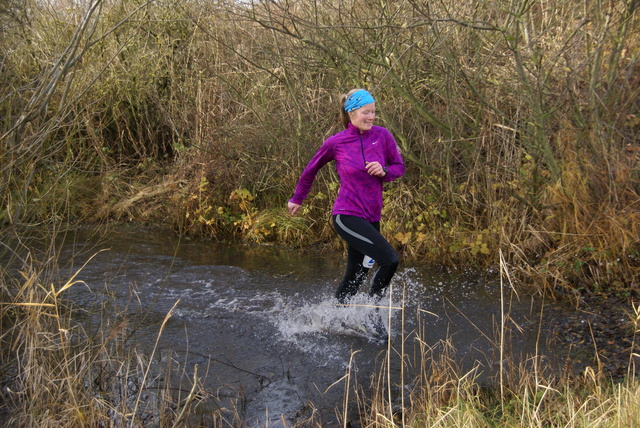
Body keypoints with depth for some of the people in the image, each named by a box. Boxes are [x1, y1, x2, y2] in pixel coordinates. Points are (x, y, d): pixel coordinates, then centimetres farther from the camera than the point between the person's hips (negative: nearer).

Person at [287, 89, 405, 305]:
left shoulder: (382, 135, 2)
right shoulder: (335, 143, -5)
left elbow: (399, 167, 11)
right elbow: (312, 168, 11)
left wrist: (384, 171, -12)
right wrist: (297, 198, 22)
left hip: (371, 217, 5)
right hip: (347, 216, -5)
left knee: (355, 278, 11)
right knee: (389, 259, -19)